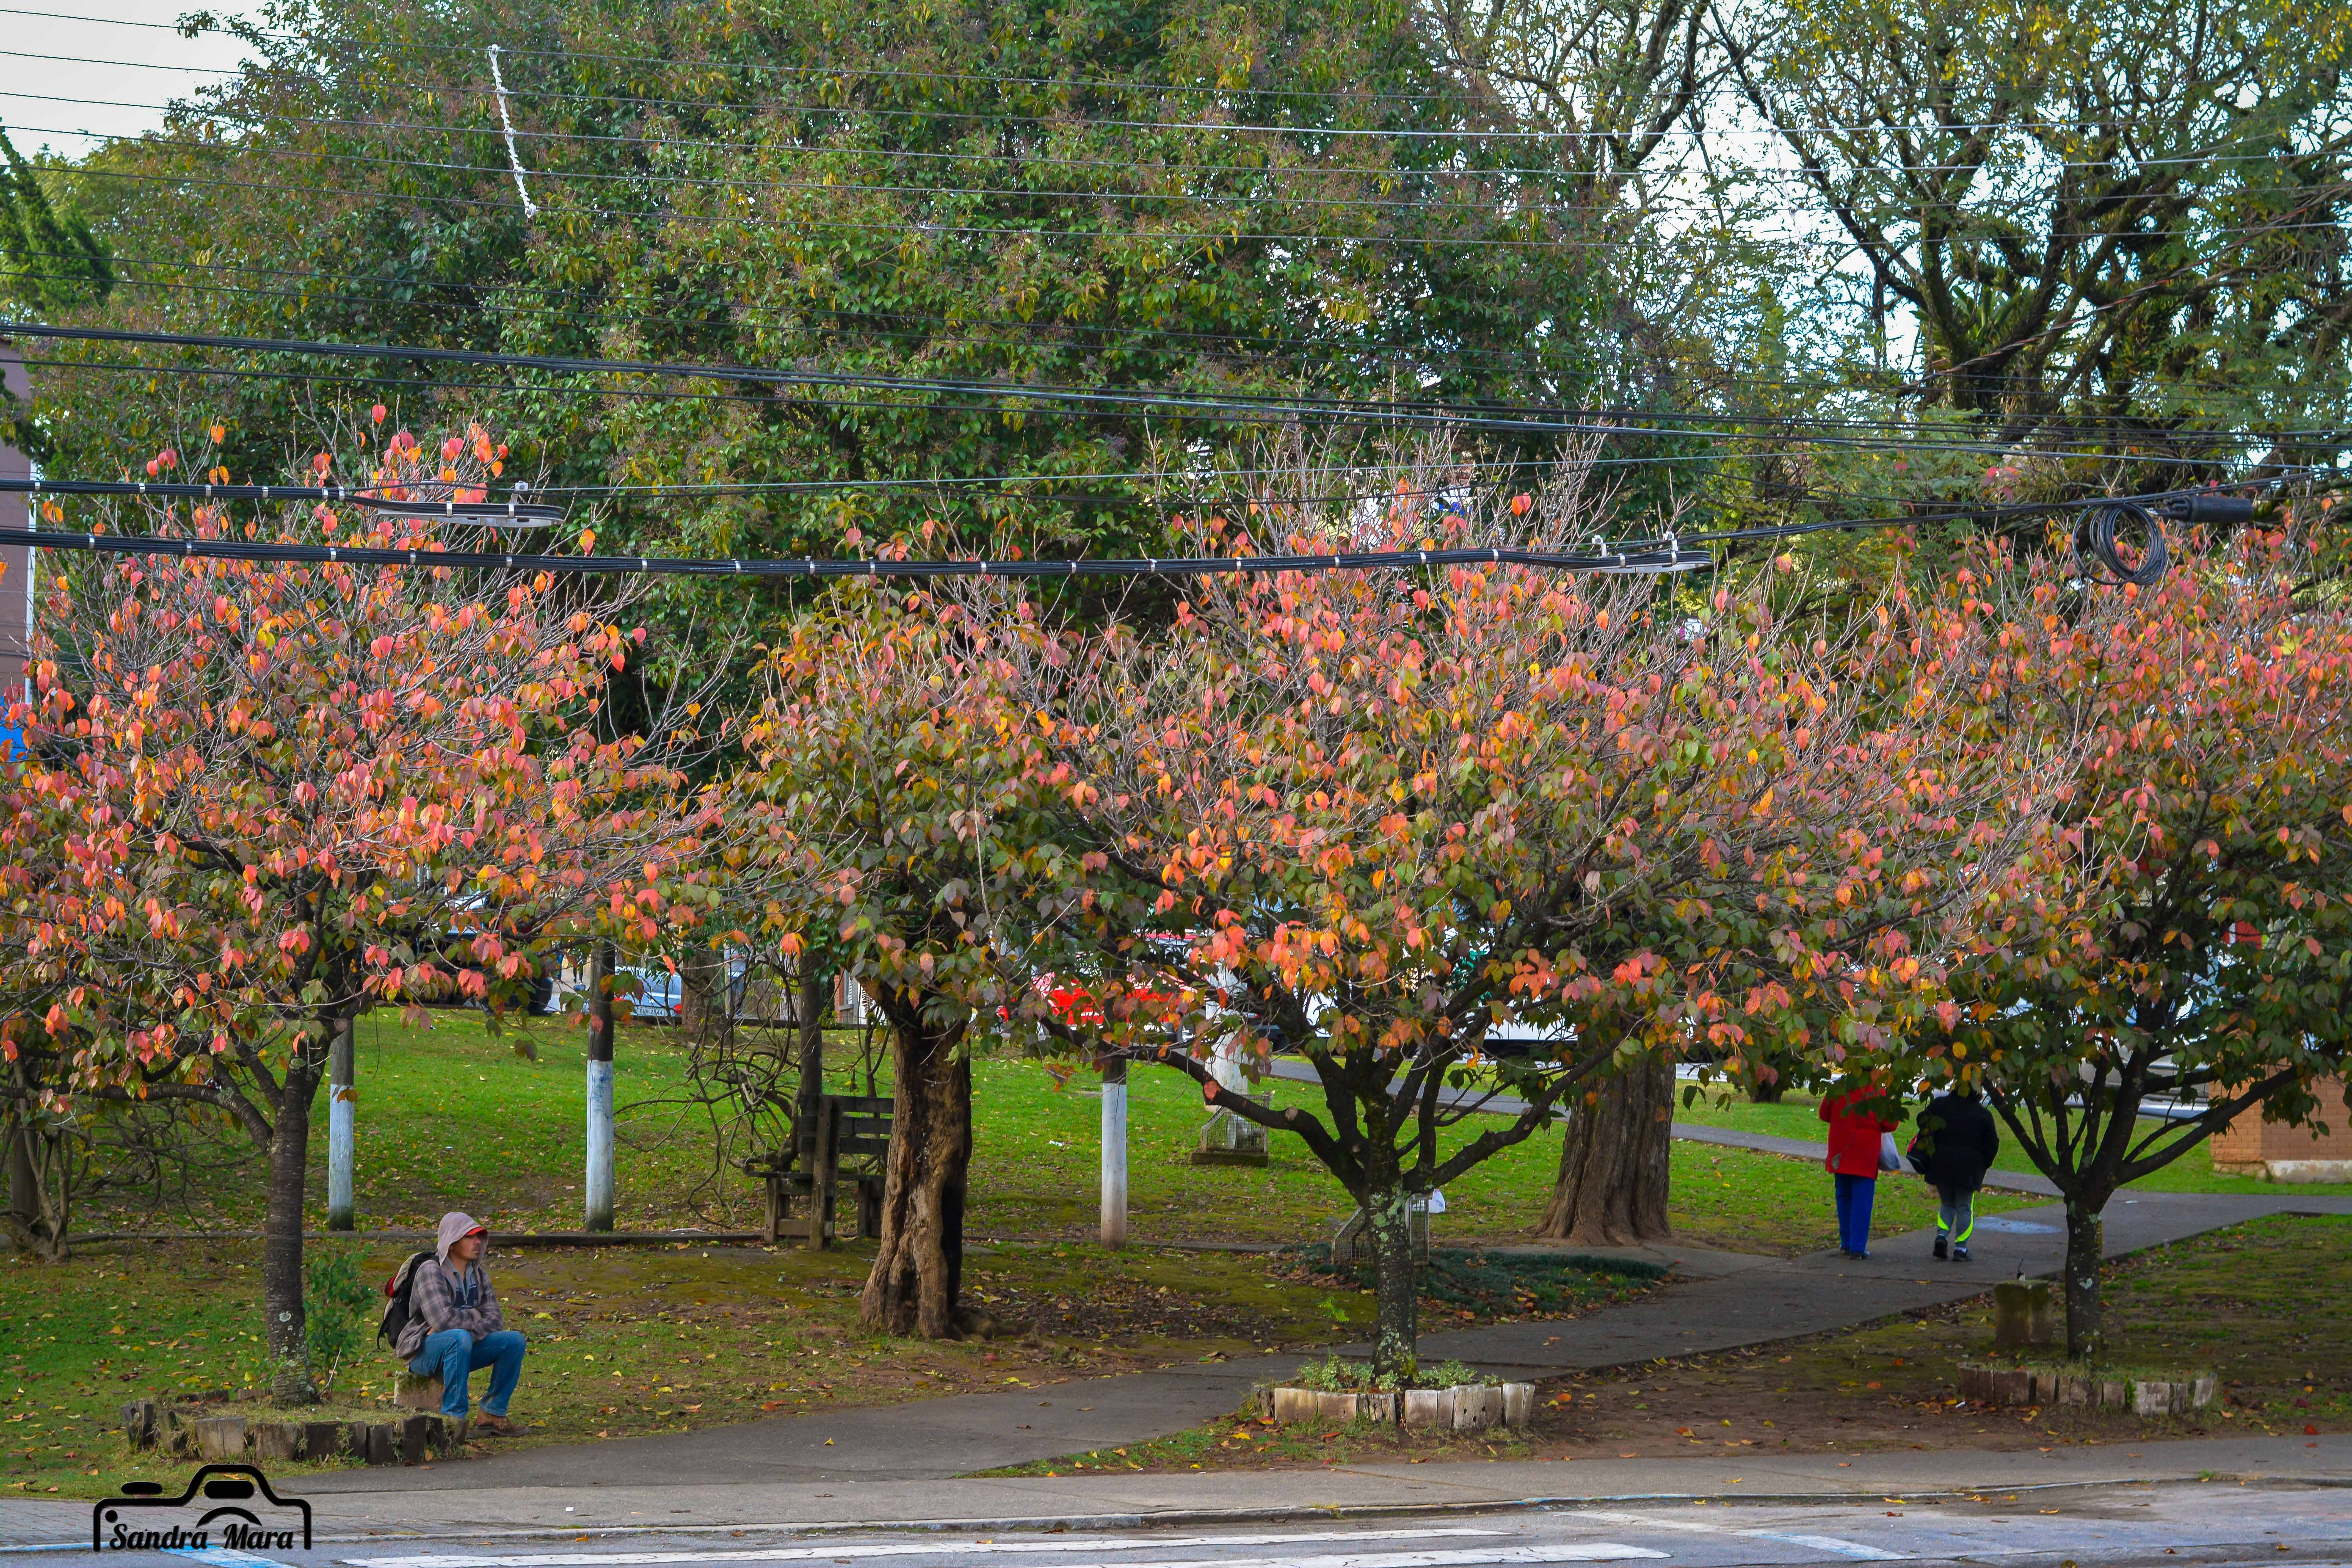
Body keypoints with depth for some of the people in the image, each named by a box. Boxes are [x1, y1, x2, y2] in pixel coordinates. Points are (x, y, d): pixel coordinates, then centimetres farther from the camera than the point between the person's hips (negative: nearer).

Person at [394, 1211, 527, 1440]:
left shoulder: (479, 1275, 10)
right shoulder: (430, 1271, -14)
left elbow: (496, 1320, -1)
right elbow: (443, 1319, -27)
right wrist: (475, 1316, -9)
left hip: (459, 1351, 7)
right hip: (423, 1352, -7)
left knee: (514, 1340, -11)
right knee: (460, 1338, -39)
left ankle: (493, 1413, -7)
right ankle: (453, 1418, -37)